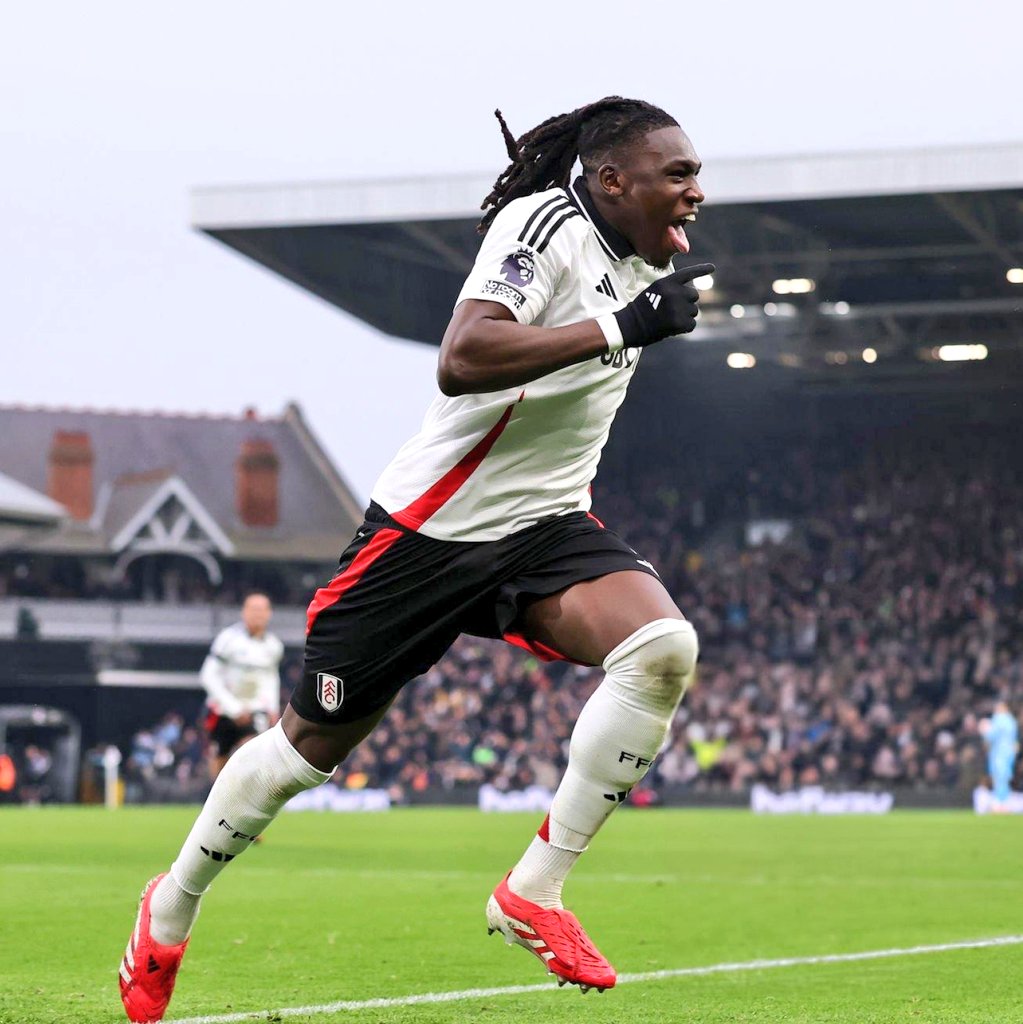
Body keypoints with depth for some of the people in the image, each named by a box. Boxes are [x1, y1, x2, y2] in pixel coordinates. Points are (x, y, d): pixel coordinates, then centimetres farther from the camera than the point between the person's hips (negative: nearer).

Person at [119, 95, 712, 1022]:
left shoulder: (640, 262, 8)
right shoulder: (544, 224, -18)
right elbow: (461, 361, -34)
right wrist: (620, 328, -36)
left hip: (544, 527, 7)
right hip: (434, 525, -6)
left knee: (663, 648, -24)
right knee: (316, 741, 5)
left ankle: (535, 892, -15)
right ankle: (171, 911, 30)